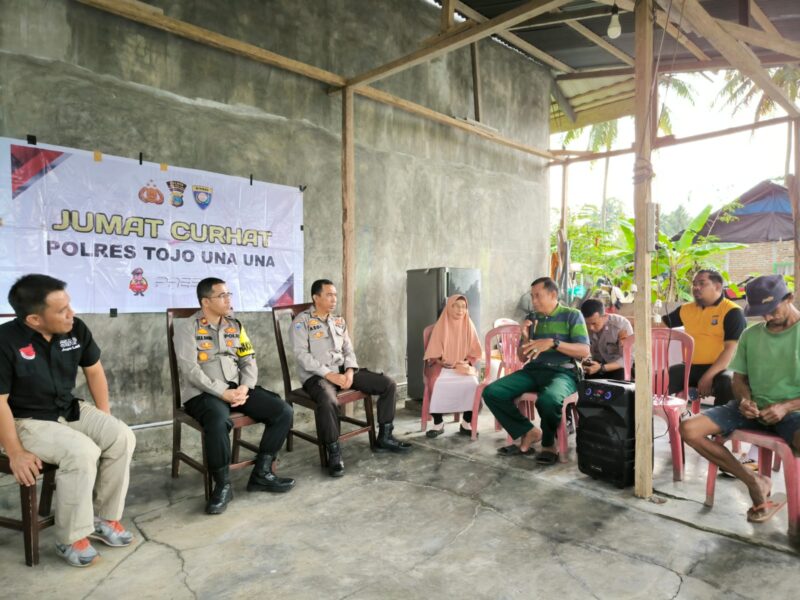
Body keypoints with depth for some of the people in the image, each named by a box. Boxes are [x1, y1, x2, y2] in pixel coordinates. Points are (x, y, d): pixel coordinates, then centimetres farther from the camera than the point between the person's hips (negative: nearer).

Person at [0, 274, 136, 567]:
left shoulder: (76, 328, -7)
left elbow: (94, 371, 7)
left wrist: (104, 418, 2)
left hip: (70, 410, 6)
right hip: (26, 421, -5)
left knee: (122, 437, -16)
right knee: (82, 452, -30)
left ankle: (104, 518, 1)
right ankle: (70, 538, -9)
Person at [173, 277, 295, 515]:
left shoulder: (235, 325, 15)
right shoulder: (187, 327, -2)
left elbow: (249, 361, 11)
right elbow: (190, 369, -13)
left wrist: (245, 387, -9)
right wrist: (223, 392, -20)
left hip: (237, 388, 6)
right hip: (202, 392, -5)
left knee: (283, 411, -12)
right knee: (218, 421, -39)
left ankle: (261, 474, 1)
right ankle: (223, 485, -15)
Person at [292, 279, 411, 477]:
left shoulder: (339, 321, 16)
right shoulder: (302, 321, -4)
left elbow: (348, 350, 14)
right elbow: (302, 355, -14)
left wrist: (350, 371, -8)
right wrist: (329, 375, -21)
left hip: (343, 370, 7)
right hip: (316, 375, -6)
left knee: (388, 384, -5)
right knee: (328, 402, -41)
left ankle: (384, 438, 5)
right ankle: (334, 453, -20)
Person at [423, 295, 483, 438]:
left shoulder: (469, 326, 6)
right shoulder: (440, 326, 0)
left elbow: (475, 353, 7)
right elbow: (433, 353, -1)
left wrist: (467, 363, -11)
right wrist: (441, 361, -18)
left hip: (463, 366, 1)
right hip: (442, 366, -1)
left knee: (472, 384, -30)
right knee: (437, 383, -34)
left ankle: (466, 423, -13)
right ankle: (438, 424, -17)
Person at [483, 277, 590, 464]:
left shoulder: (572, 315, 3)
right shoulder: (531, 318, 16)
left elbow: (584, 351, -8)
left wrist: (553, 343, -20)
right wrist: (525, 339, -4)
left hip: (562, 372, -5)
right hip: (533, 370, 5)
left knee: (548, 400, -40)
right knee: (491, 392, -17)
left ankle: (548, 443, -7)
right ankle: (529, 432, -3)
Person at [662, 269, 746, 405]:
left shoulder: (732, 311, -5)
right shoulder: (686, 309, 13)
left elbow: (731, 350, -13)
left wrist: (708, 377, -22)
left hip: (720, 368, -4)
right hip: (691, 367, 4)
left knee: (726, 384, -36)